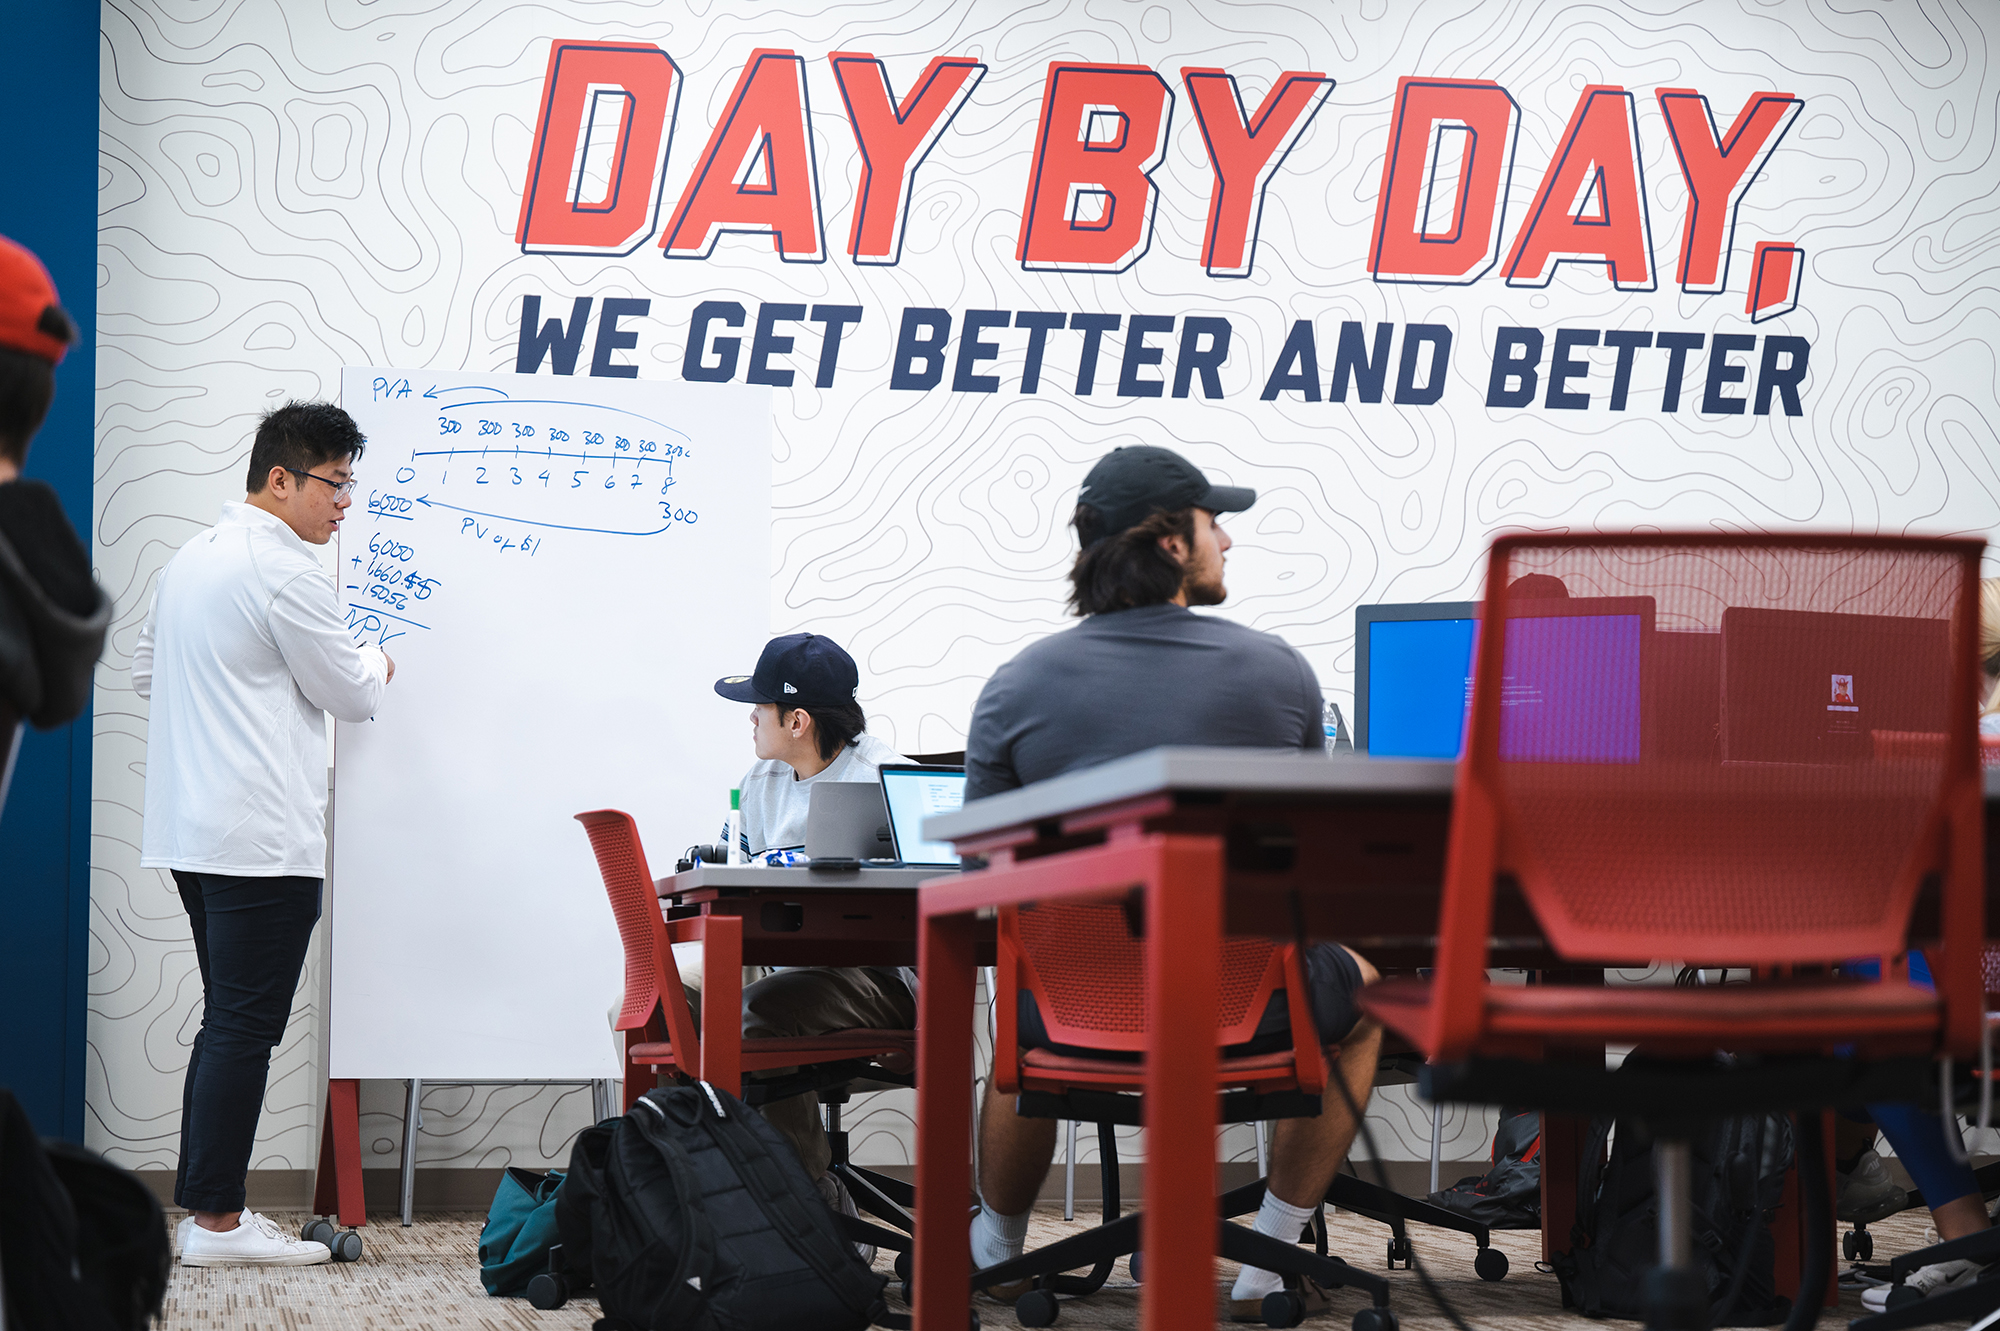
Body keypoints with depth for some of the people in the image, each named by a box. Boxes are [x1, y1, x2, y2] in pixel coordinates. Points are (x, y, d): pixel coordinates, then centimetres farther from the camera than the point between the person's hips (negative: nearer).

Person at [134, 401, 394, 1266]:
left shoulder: (192, 559, 16)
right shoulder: (284, 570, -13)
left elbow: (146, 670, 27)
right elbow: (350, 694, -6)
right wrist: (376, 667, 15)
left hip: (192, 830, 10)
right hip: (261, 837, -10)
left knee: (228, 1022, 15)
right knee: (246, 1026, -6)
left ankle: (201, 1204, 17)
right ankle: (217, 1223, -4)